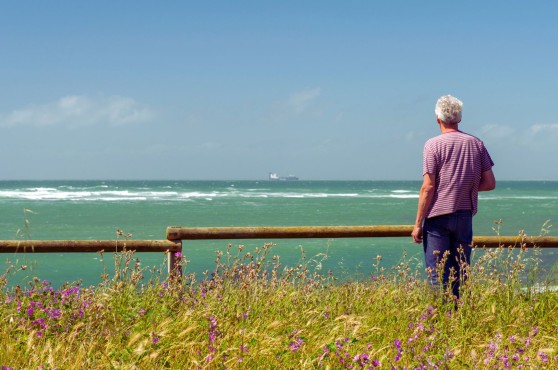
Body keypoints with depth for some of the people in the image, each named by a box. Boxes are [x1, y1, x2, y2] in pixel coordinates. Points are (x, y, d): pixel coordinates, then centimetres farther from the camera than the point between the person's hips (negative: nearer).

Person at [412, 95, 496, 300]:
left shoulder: (433, 145, -7)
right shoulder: (476, 144, 5)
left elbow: (428, 187, -12)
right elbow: (490, 183, 5)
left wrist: (418, 224, -7)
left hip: (438, 215, -4)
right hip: (465, 215, 4)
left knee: (437, 274, 0)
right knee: (460, 273, 11)